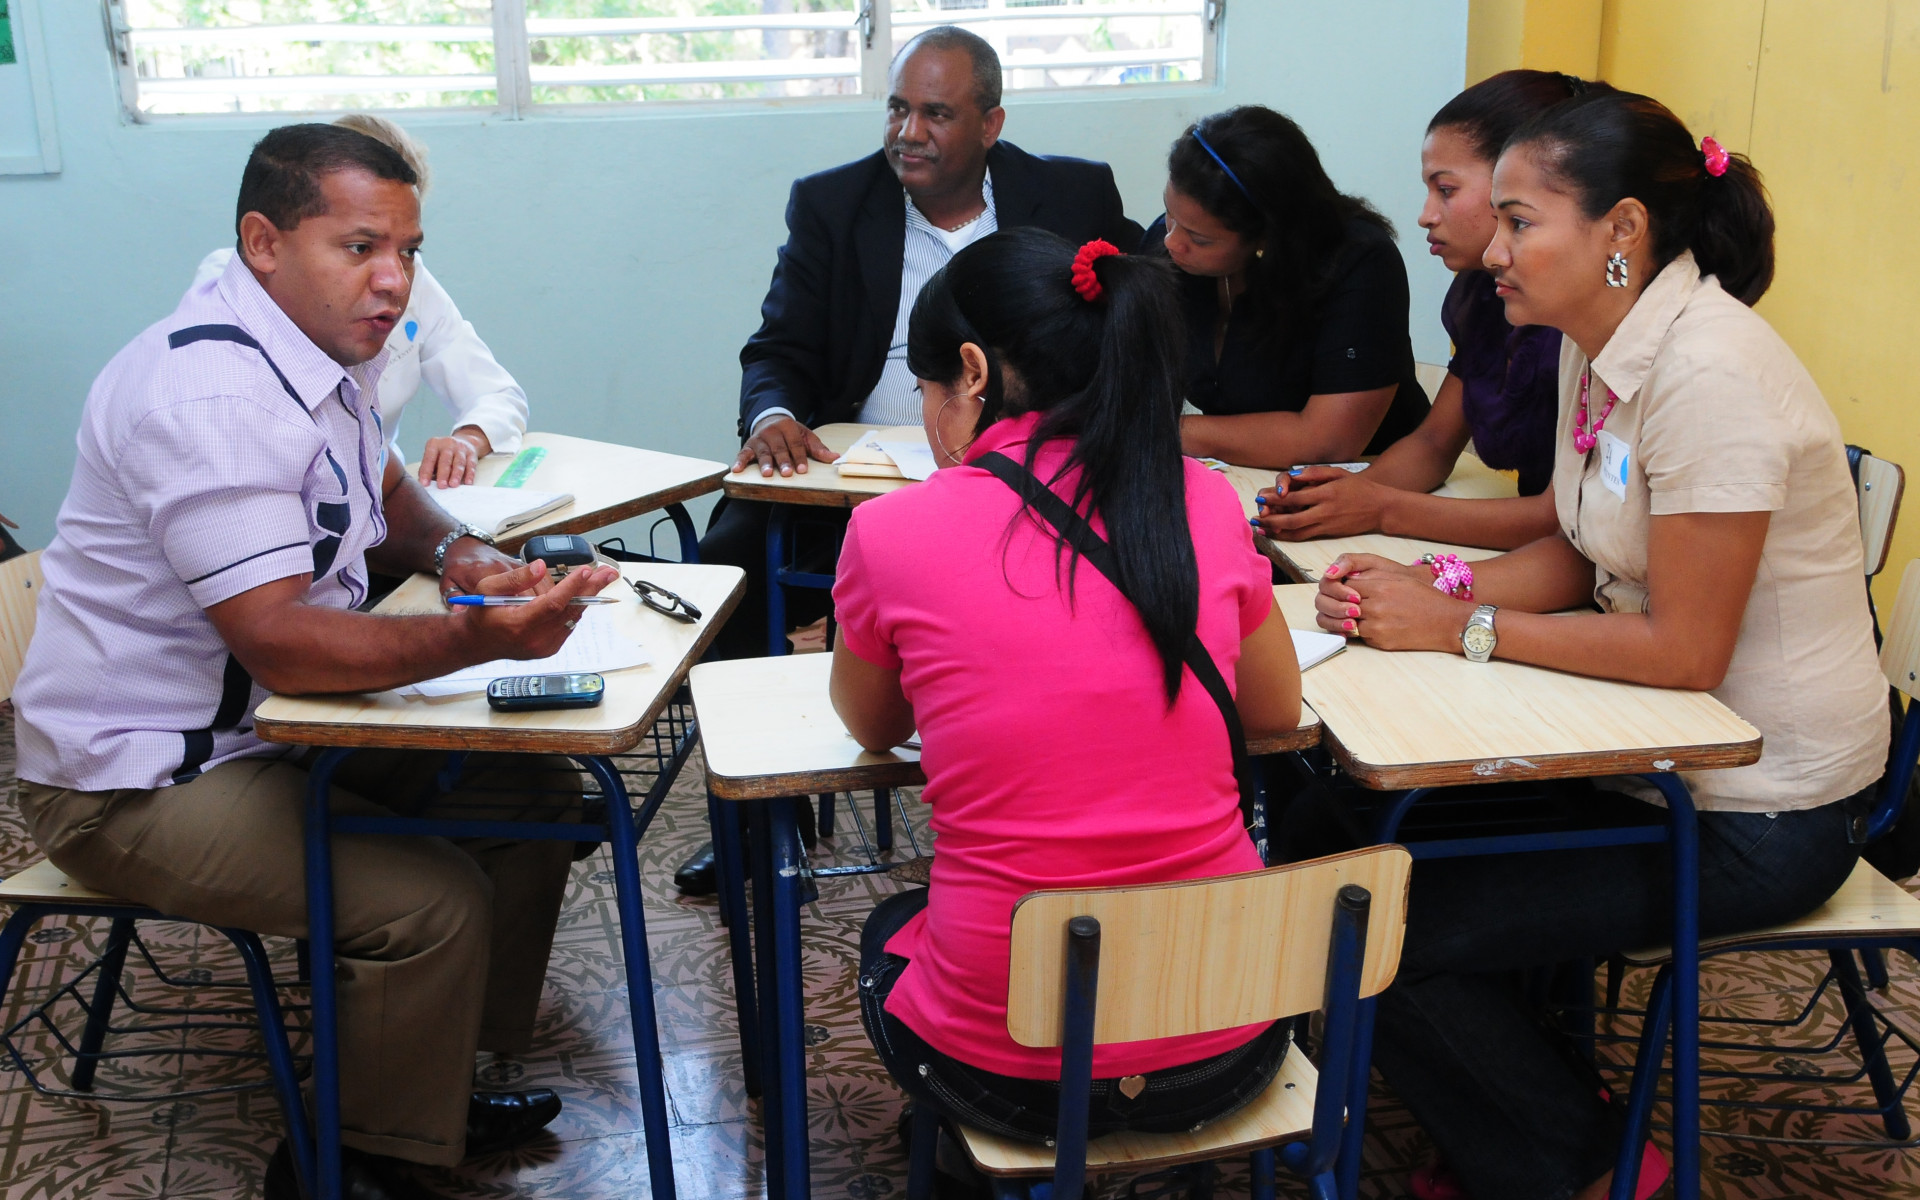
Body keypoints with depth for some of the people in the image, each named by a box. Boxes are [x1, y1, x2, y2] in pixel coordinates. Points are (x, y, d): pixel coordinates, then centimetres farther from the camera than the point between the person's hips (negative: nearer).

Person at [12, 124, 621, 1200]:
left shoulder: (323, 346, 4)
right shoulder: (211, 394, -27)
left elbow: (383, 496, 22)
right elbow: (279, 644, -32)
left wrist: (459, 551, 0)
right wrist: (477, 638, -45)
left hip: (278, 724, 10)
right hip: (140, 778, -10)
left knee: (540, 796, 3)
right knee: (435, 903, -25)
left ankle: (446, 1081, 16)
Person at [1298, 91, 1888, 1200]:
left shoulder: (1711, 376, -25)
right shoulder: (1602, 342, 3)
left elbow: (1684, 652, -24)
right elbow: (1577, 560, 9)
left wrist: (1463, 628, -20)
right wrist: (1424, 587, -8)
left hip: (1759, 816, -9)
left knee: (1387, 929, -12)